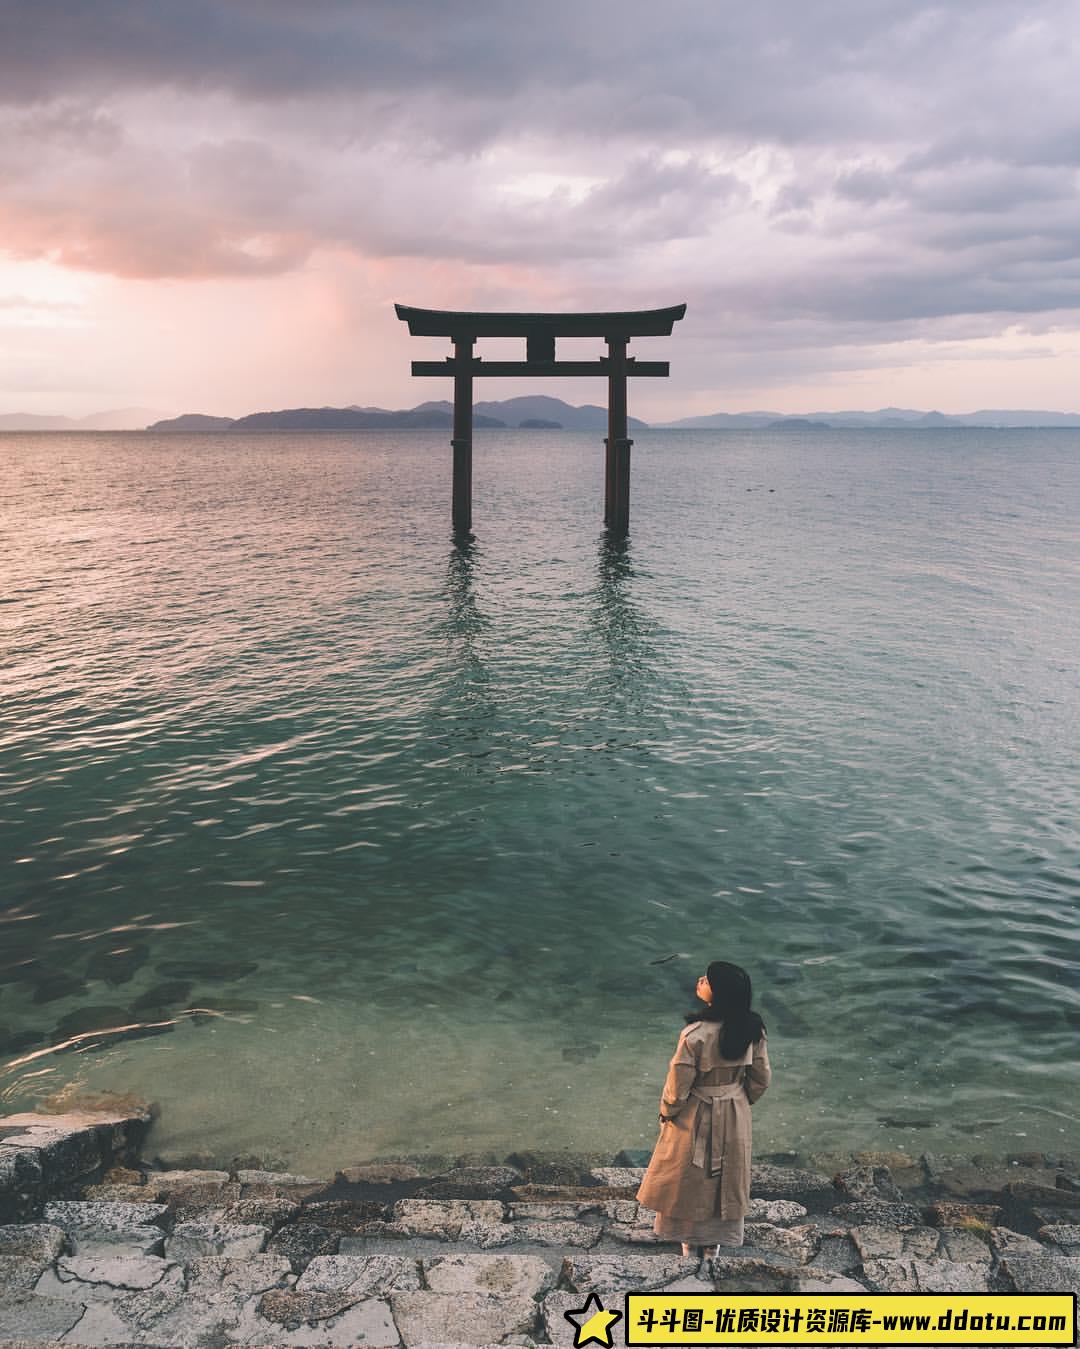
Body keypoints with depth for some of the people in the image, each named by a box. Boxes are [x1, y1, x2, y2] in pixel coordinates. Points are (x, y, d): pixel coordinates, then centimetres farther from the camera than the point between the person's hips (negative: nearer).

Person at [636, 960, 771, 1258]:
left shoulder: (695, 1035, -31)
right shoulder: (752, 1029, -16)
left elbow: (677, 1088, -21)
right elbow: (761, 1077, -3)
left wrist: (666, 1113, -1)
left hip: (697, 1117, -4)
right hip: (735, 1116, 4)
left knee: (689, 1176, 20)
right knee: (726, 1177, 23)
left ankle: (688, 1239, 38)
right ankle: (714, 1241, 40)